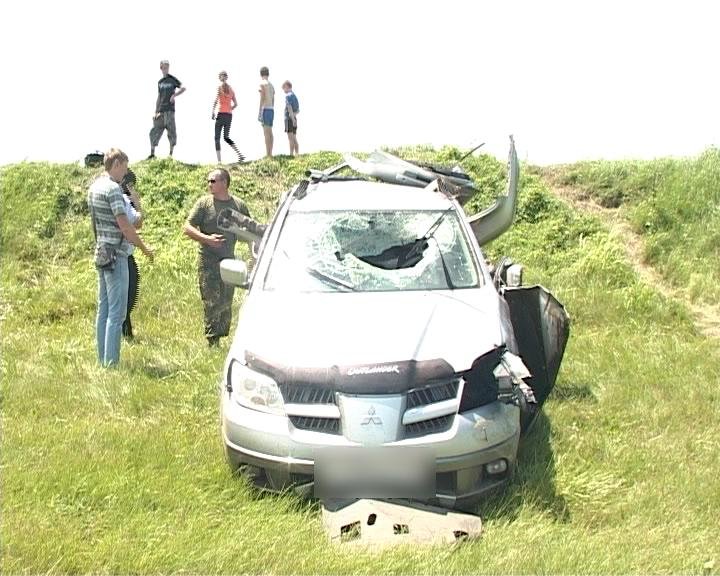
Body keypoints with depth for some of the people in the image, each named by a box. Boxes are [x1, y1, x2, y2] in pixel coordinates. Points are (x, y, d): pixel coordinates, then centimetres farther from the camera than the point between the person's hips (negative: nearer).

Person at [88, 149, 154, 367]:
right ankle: (111, 362, -8)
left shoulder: (94, 187, 13)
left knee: (103, 308, 12)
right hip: (116, 254, -10)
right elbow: (124, 224, -18)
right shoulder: (113, 188, -15)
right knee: (117, 312, -8)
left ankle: (103, 359, 17)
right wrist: (144, 248, -9)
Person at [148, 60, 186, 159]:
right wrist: (156, 111, 12)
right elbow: (159, 97, 18)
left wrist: (174, 95, -21)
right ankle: (152, 153, 7)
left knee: (171, 132, -4)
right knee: (155, 131, 1)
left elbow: (183, 88, -10)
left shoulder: (172, 79, 2)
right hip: (160, 111, 5)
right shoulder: (160, 82, 16)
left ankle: (171, 153, 2)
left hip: (169, 110, -5)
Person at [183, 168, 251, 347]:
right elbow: (187, 227, -3)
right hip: (208, 260, -3)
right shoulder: (204, 203, 0)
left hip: (229, 259, 3)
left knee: (226, 303, 7)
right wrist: (206, 238, -18)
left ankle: (220, 337, 18)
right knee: (211, 303, -6)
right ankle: (212, 341, 0)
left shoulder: (239, 205, 8)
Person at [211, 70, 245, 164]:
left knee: (217, 138, 2)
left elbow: (216, 100, -17)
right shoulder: (231, 88, 12)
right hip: (229, 115, 5)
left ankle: (219, 160, -6)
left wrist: (213, 112, -14)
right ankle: (240, 155, -1)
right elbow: (235, 104, 13)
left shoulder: (220, 87, -4)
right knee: (226, 137, 16)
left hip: (221, 114, -5)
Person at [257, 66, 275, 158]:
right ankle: (270, 153, 9)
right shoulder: (271, 85, 16)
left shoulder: (262, 84, -7)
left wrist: (259, 112, -15)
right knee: (270, 132, 9)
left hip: (265, 109, -8)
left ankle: (267, 154, -16)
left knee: (266, 132, -11)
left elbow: (262, 98, -14)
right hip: (271, 109, 8)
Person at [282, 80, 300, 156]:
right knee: (294, 138, 10)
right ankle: (297, 154, 10)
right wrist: (294, 114, 2)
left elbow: (289, 107, -21)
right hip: (294, 119, 8)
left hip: (289, 119, -8)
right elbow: (298, 110, 20)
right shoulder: (295, 96, 17)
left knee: (290, 138, -10)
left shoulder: (288, 96, -10)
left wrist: (292, 118, -26)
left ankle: (291, 154, -14)